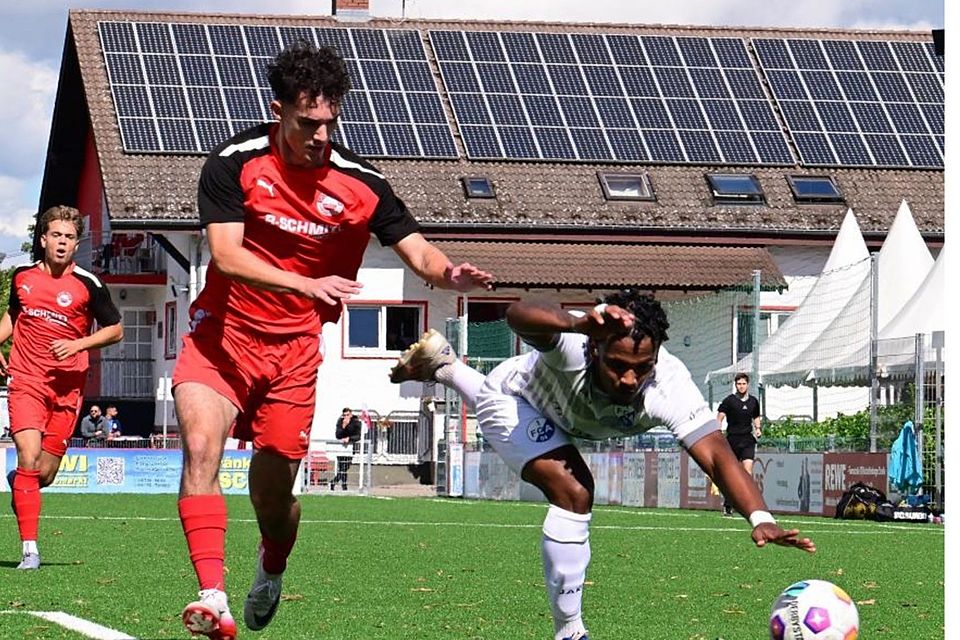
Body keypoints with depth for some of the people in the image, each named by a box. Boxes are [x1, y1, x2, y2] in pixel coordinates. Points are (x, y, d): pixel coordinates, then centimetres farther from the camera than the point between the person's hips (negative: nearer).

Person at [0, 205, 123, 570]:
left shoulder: (87, 284, -3)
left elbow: (115, 330, 4)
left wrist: (78, 344, -11)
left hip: (67, 386, 0)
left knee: (44, 473, 0)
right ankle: (29, 550, -14)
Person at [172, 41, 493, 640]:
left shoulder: (361, 183, -5)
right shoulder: (235, 163, -11)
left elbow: (419, 251, -5)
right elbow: (227, 255, -20)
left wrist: (450, 273, -30)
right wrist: (307, 285, -35)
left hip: (294, 349, 1)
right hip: (222, 333, -1)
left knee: (274, 492, 5)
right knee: (201, 445, -25)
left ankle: (272, 570, 40)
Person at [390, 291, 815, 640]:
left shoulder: (669, 388, -42)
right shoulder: (576, 346, -48)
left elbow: (716, 455, -51)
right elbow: (519, 315, -70)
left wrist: (760, 518, -68)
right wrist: (579, 323, -91)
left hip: (554, 414, 5)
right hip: (510, 398, -5)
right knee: (574, 493, -27)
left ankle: (442, 366, 70)